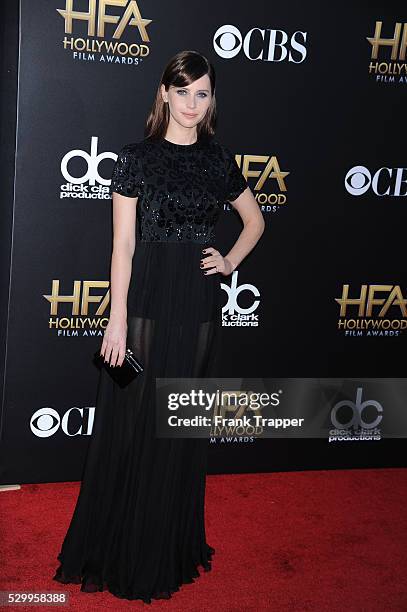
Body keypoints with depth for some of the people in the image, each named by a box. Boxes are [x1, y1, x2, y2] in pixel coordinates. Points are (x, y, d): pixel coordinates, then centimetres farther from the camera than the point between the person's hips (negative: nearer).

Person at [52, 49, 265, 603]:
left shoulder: (220, 159, 8)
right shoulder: (137, 157, -4)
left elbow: (254, 221, 22)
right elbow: (123, 245, -7)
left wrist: (230, 262, 6)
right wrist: (117, 320, -12)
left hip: (199, 306, 4)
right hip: (147, 301, -4)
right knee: (133, 424, 3)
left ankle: (171, 549, 29)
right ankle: (118, 550, 20)